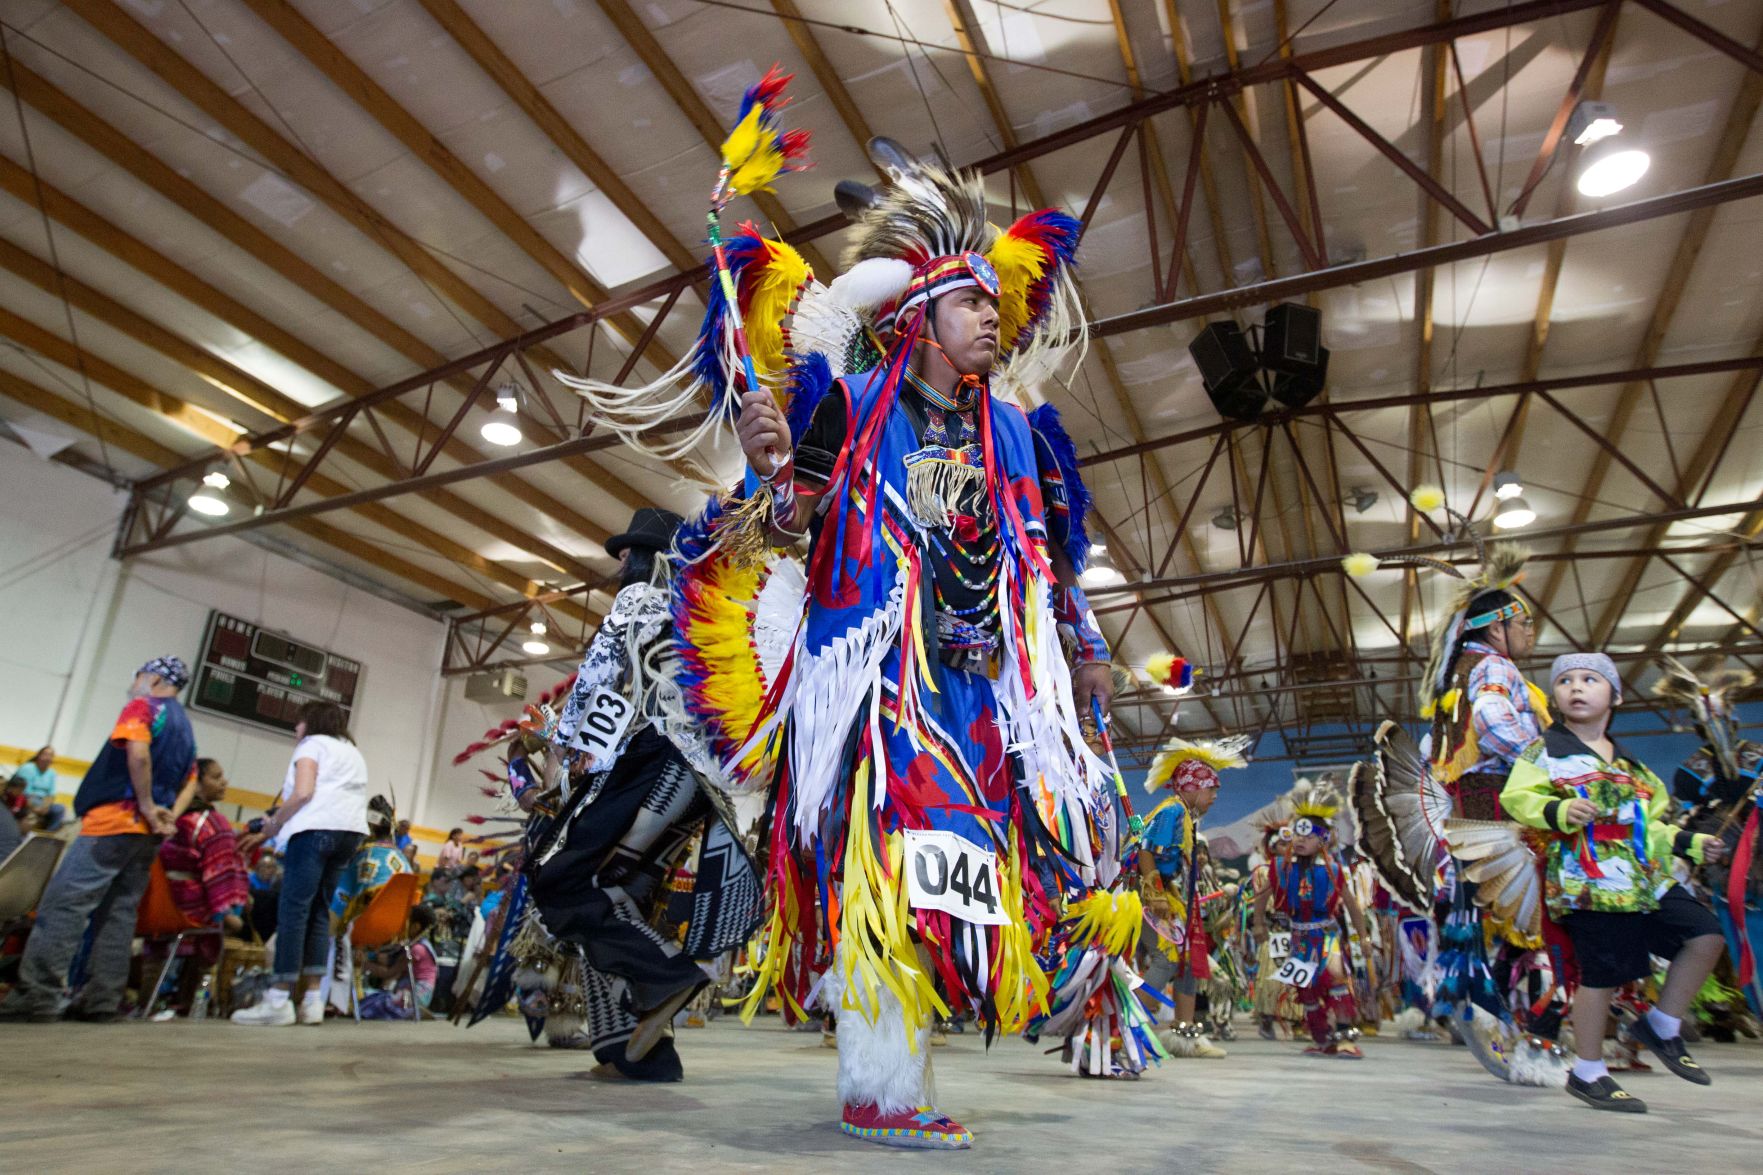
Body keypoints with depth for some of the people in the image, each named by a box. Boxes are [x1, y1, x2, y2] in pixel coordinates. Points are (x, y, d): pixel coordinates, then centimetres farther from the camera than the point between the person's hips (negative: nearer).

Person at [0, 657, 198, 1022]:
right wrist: (169, 816, 4)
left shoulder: (143, 706, -3)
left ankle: (37, 995, -14)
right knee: (118, 914, 7)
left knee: (63, 904, -9)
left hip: (115, 821, -8)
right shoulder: (185, 727, 22)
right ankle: (101, 1000, 5)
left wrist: (147, 806, -15)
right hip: (148, 833, 8)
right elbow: (190, 782, 19)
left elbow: (138, 752, -21)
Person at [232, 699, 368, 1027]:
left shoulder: (312, 744, 7)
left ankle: (279, 1001, -9)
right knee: (319, 911, 8)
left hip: (316, 827, -7)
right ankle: (313, 999, 4)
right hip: (351, 831, 7)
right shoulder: (353, 753, 29)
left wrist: (274, 824, 4)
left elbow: (303, 793, -8)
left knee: (293, 909, -7)